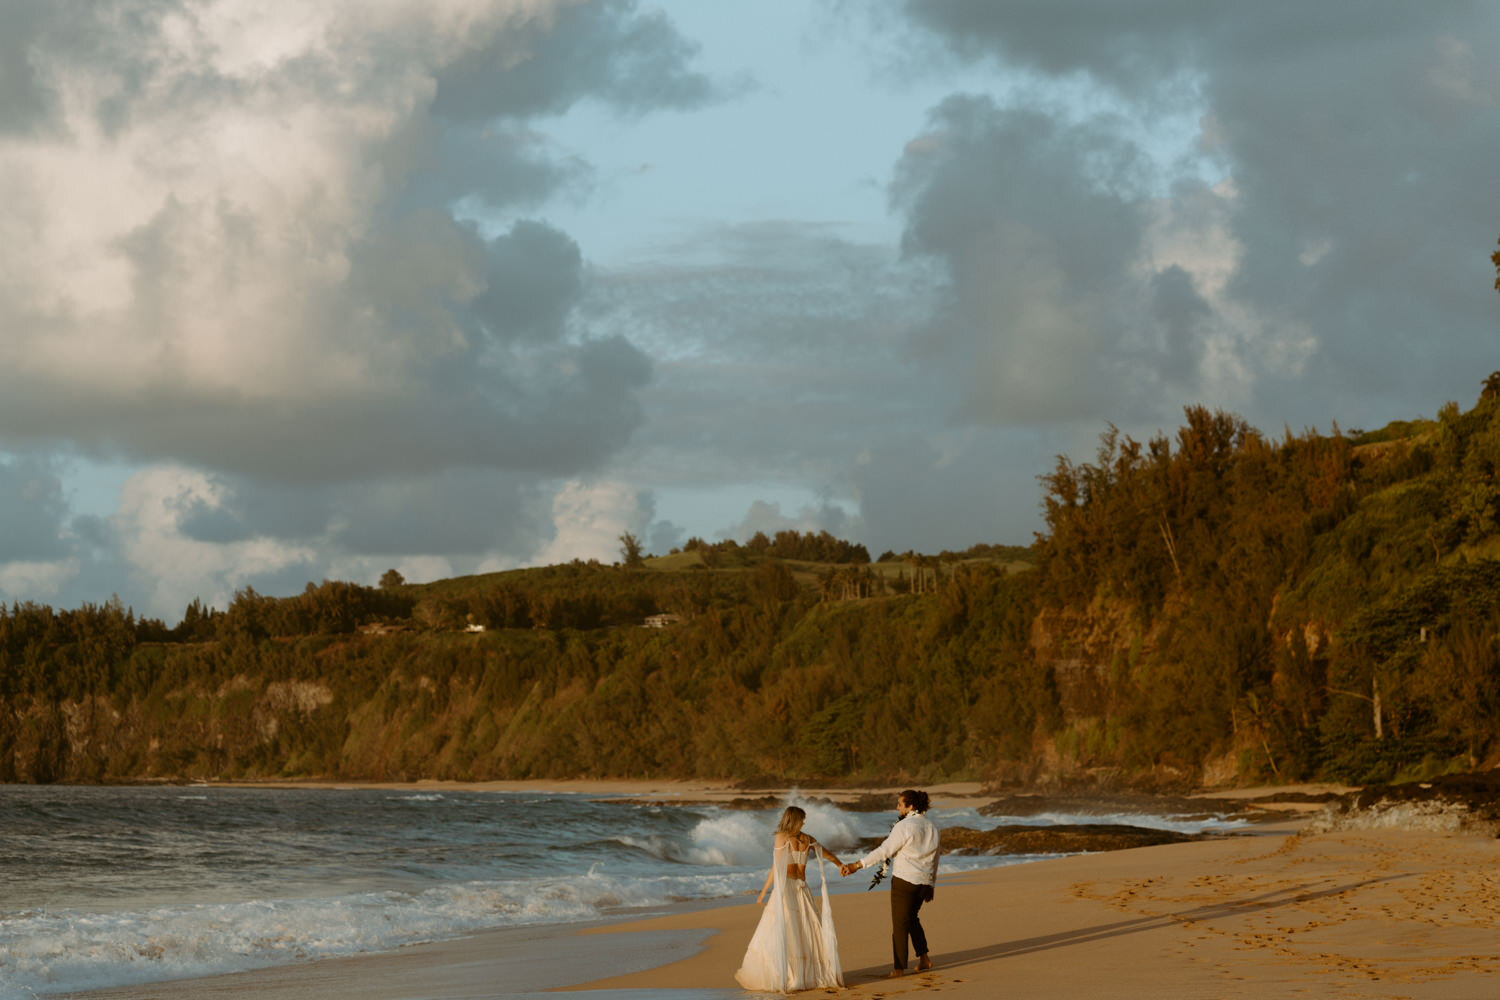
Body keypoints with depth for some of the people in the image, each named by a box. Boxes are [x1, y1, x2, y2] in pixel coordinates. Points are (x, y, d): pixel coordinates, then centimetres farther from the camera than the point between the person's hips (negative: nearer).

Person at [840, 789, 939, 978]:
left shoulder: (905, 826, -15)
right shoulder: (931, 828, 9)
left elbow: (884, 851, -18)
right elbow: (934, 860, 16)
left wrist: (856, 865, -17)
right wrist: (931, 885, 25)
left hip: (904, 879, -7)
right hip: (924, 882, 7)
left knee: (900, 923, 0)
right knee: (912, 918, 25)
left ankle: (900, 968, 2)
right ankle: (924, 957, 18)